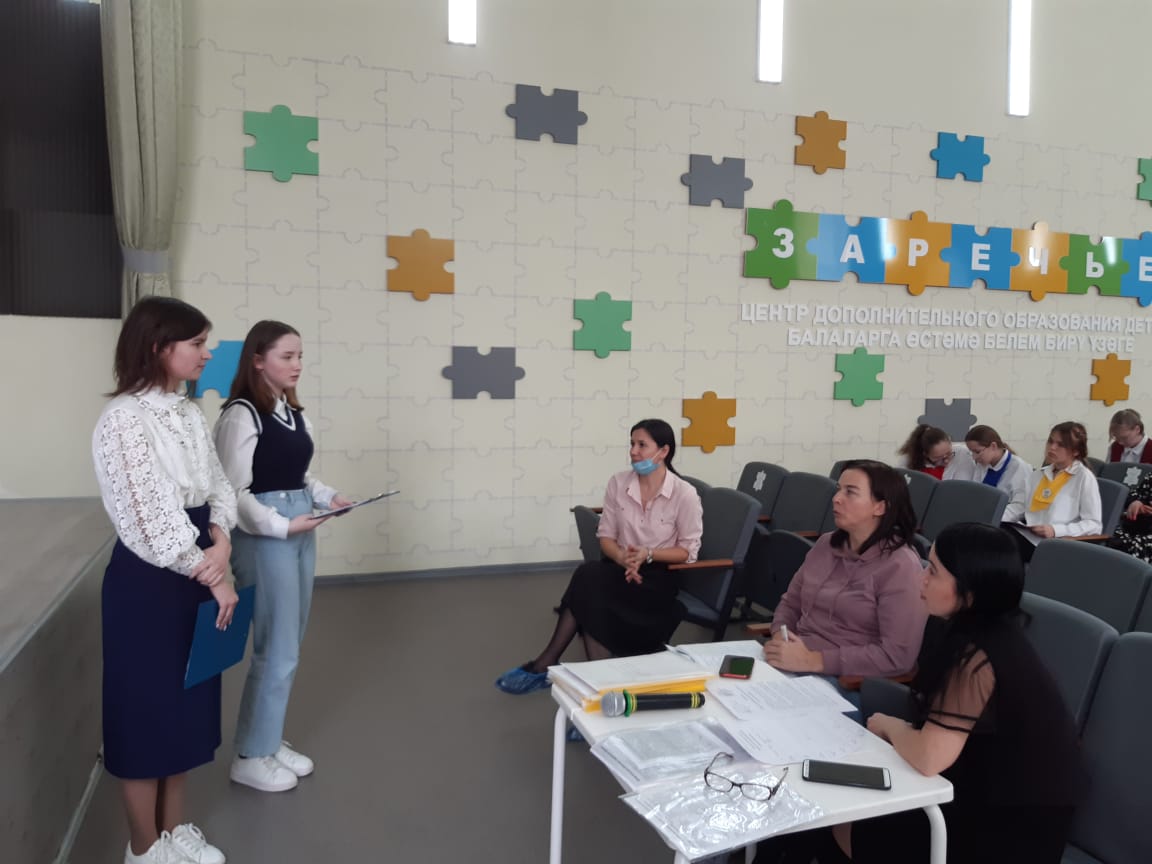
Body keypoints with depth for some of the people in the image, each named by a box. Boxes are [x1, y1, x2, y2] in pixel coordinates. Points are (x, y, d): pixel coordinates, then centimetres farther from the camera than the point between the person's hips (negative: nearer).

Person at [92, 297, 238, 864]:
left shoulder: (190, 414, 7)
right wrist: (213, 578, -16)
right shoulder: (124, 418, -18)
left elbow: (218, 487, 6)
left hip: (196, 573, 8)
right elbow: (150, 516, -21)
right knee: (147, 708, 7)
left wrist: (221, 546, -13)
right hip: (147, 581, -8)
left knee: (188, 703, 17)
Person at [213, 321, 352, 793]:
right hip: (264, 537, -8)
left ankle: (270, 740, 31)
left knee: (288, 646, 16)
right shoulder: (241, 415, -14)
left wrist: (329, 497, 1)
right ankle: (250, 757, 17)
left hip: (300, 533, 8)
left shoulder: (294, 413, 11)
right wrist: (283, 525, -24)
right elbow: (234, 492, -17)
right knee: (277, 650, -1)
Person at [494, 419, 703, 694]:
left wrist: (648, 554, -21)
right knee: (590, 581, -33)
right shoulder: (618, 483, -1)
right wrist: (623, 558, -19)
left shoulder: (684, 494, -12)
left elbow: (688, 551, -6)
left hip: (659, 575, -4)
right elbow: (606, 536, 3)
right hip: (620, 567, 4)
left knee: (589, 579, -30)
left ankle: (546, 665, -21)